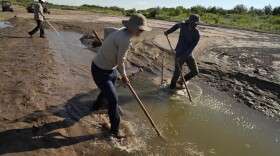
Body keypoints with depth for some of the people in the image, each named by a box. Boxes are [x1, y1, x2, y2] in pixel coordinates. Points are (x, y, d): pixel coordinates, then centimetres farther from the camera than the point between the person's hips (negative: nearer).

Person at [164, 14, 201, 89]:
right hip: (179, 53, -2)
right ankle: (173, 84, 31)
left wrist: (181, 57, -27)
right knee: (177, 72, 1)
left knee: (195, 72, 4)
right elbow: (177, 25, 13)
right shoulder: (183, 25, -15)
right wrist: (168, 31, 8)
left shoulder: (197, 35, -18)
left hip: (188, 55, 2)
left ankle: (182, 81, 30)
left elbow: (191, 48, -20)